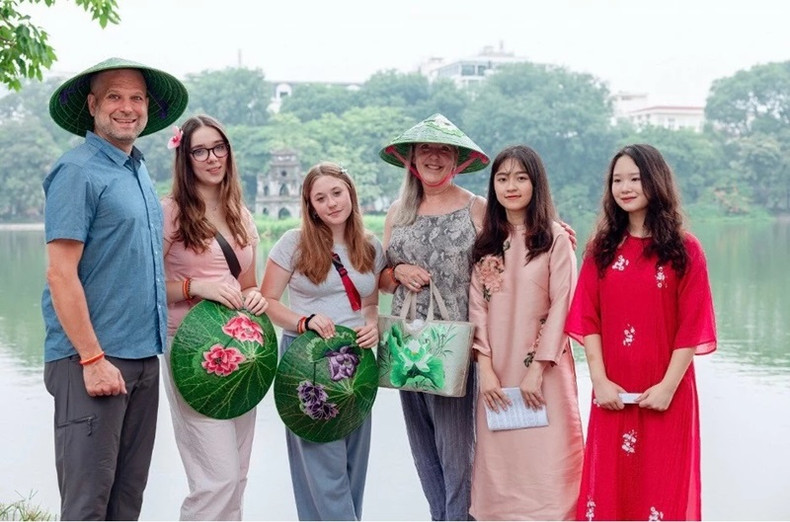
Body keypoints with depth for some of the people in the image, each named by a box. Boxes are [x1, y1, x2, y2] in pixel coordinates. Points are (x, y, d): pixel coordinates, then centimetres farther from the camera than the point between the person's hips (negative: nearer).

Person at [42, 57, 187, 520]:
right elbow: (61, 275, -16)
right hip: (92, 360, -8)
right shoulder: (78, 172, -10)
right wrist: (92, 358, -18)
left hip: (143, 357, 8)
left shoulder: (138, 171, 15)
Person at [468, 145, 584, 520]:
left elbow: (562, 306, -8)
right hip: (497, 372, 4)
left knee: (544, 462, -3)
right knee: (500, 465, 5)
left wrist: (538, 368, -14)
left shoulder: (555, 239, -3)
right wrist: (485, 368, -5)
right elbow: (477, 308, 5)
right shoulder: (485, 243, 10)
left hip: (543, 370, -4)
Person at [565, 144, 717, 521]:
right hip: (612, 392, 2)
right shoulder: (601, 248, 6)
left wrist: (669, 385, -13)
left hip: (665, 392, -2)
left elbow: (692, 326, -5)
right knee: (610, 484, 7)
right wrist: (599, 380, -8)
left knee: (663, 484, 4)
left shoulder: (684, 249, -1)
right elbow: (588, 319, 2)